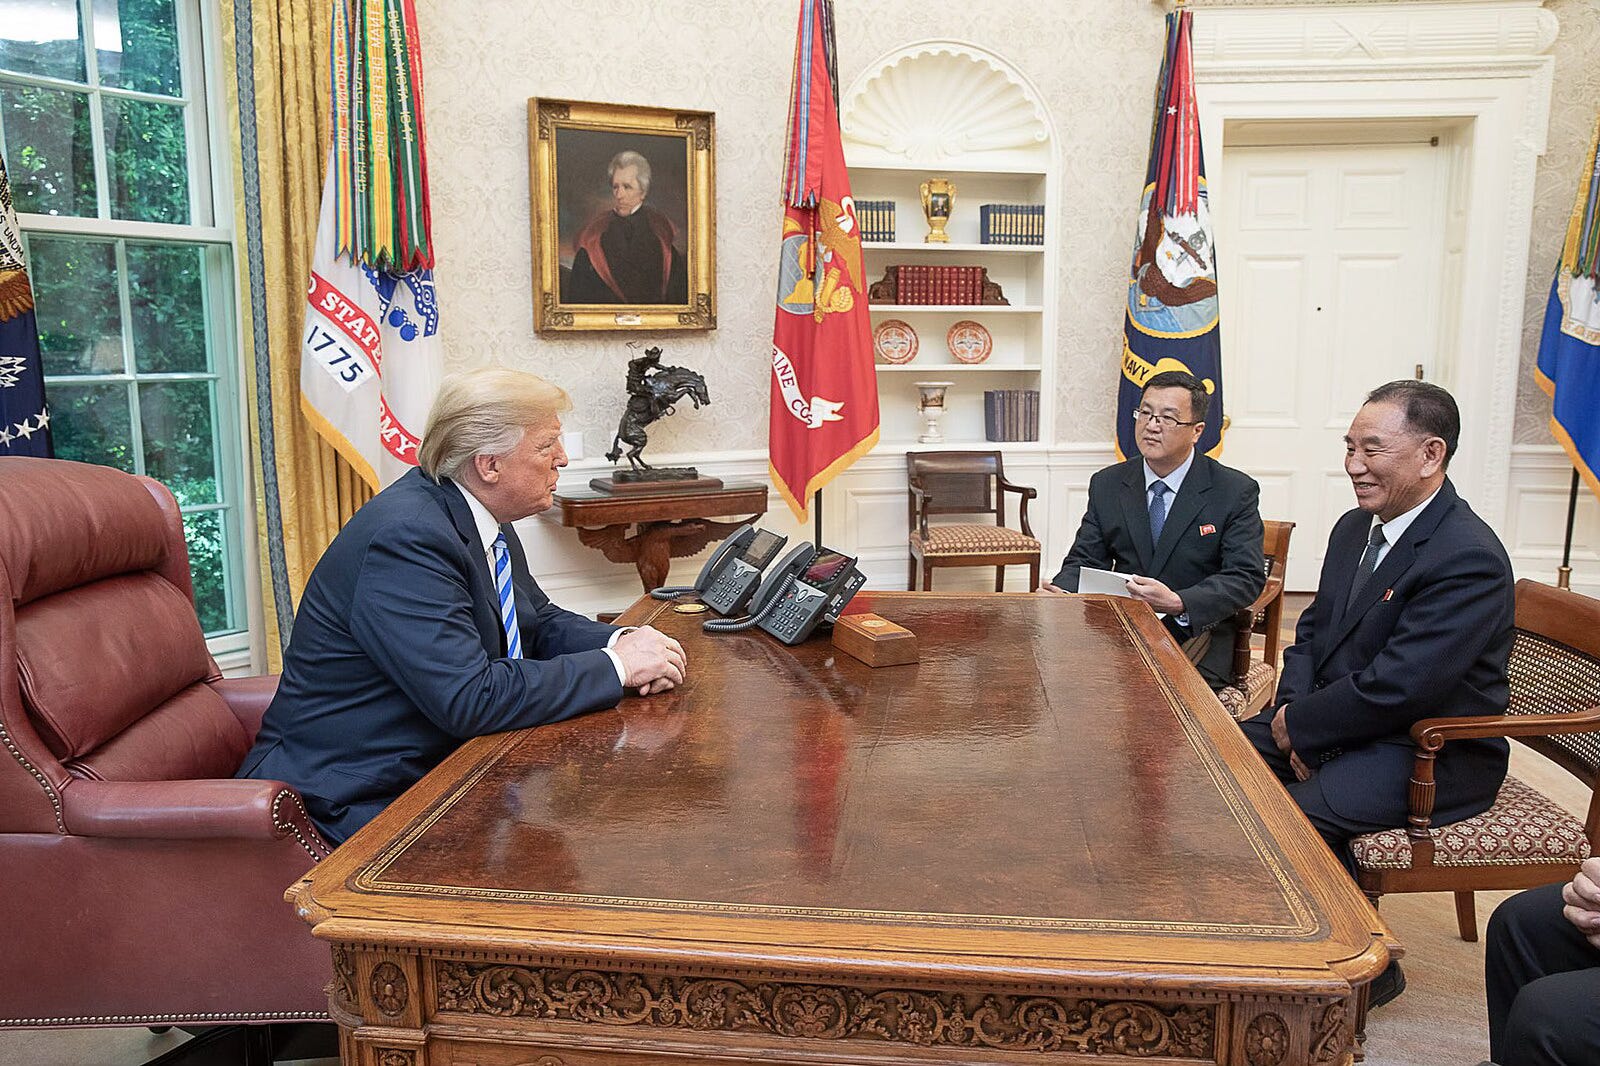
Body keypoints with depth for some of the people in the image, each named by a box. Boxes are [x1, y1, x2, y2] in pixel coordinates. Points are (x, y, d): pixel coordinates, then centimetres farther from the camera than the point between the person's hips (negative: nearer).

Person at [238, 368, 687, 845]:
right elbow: (470, 699, -30)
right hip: (362, 800, -8)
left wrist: (622, 642, -7)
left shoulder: (484, 519, 4)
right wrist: (615, 666, -22)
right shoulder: (407, 537, -25)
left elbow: (541, 623, 14)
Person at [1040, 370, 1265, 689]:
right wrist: (1058, 592, -17)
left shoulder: (1236, 492, -3)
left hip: (1195, 633, -3)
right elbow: (1085, 561, 8)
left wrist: (1178, 603, -27)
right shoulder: (1107, 484, 8)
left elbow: (1246, 578, -9)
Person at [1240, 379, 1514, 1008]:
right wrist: (1293, 711, -6)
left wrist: (1299, 724, -15)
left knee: (1298, 816, -30)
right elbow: (1312, 631, 12)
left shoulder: (1469, 560, -22)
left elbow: (1396, 689, -27)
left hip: (1429, 751, -8)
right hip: (1338, 722, 9)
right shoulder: (1354, 528, 7)